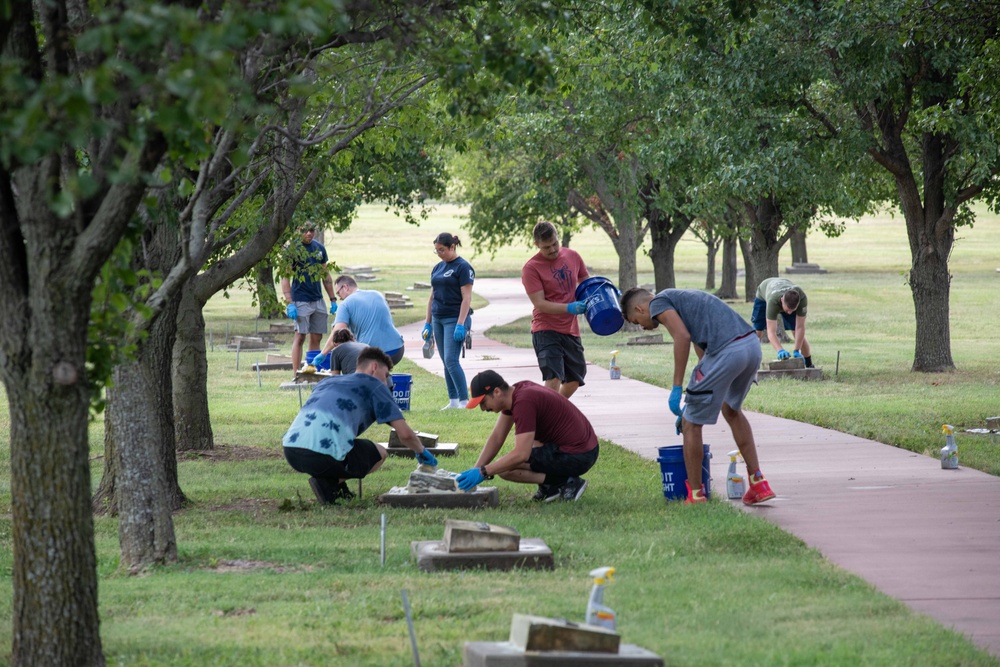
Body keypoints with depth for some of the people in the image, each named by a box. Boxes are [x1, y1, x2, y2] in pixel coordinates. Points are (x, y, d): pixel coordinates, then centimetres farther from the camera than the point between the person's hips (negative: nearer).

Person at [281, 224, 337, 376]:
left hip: (318, 300, 6)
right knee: (299, 337, -7)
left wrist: (333, 299, 15)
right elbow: (285, 278, -9)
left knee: (316, 338, 7)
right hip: (300, 301, -6)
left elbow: (325, 274, 19)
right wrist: (289, 303, -16)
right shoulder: (292, 248, -7)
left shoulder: (319, 248, 11)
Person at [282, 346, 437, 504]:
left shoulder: (327, 382, 33)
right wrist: (422, 452, 31)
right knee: (379, 454, 20)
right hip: (323, 454, -6)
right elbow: (405, 434, 10)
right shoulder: (374, 385, 15)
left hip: (290, 450, 6)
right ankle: (329, 484, 0)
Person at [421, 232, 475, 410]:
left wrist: (460, 324, -21)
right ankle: (453, 400, 12)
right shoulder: (438, 268, 13)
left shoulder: (463, 267, -9)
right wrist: (428, 323, 14)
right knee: (446, 362, 8)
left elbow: (467, 298, -14)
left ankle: (464, 400, -12)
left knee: (451, 361, -15)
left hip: (454, 319, -8)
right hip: (438, 319, 8)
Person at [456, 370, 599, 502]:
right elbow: (497, 438, 15)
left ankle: (566, 483, -10)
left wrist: (482, 472, -20)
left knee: (505, 468, -13)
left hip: (577, 457, -10)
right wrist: (474, 470, 8)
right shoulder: (516, 391, 9)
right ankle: (551, 484, 15)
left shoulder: (523, 402, -21)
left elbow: (521, 455, -26)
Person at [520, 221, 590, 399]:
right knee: (553, 380, -20)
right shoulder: (531, 268, -12)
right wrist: (570, 308, -31)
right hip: (546, 331, -6)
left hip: (571, 330, 6)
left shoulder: (573, 257, 4)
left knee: (576, 379, 16)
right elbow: (540, 304, -18)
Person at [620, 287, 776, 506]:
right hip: (752, 344, 9)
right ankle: (758, 484, 32)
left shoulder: (658, 303, 8)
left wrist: (677, 388, -7)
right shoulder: (682, 298, 34)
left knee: (691, 424, 7)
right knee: (732, 410, 32)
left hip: (726, 351, -9)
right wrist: (693, 402, 43)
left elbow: (683, 336, -10)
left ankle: (695, 496, 16)